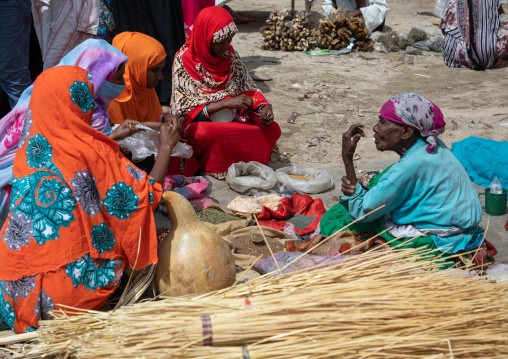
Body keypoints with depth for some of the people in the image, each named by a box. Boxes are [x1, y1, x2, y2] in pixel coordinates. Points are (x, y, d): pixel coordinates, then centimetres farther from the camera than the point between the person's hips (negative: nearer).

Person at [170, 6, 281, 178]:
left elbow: (247, 87, 8)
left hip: (232, 118, 5)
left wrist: (263, 106, -15)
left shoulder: (229, 53, 2)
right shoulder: (184, 60, -13)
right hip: (197, 123, -4)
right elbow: (186, 111, -16)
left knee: (273, 129, -18)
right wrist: (227, 102, -25)